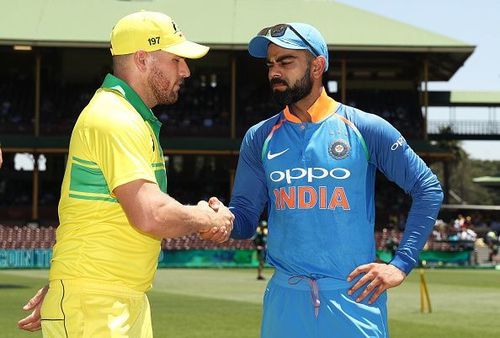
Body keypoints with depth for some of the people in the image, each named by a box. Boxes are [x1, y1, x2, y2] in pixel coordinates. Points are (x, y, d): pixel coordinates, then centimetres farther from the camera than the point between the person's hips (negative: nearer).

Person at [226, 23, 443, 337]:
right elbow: (244, 220, 6)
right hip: (286, 297, 3)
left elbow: (428, 190, 2)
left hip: (355, 297, -3)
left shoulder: (366, 128, -1)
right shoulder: (260, 138, 7)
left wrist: (401, 265, -4)